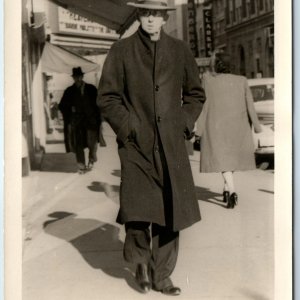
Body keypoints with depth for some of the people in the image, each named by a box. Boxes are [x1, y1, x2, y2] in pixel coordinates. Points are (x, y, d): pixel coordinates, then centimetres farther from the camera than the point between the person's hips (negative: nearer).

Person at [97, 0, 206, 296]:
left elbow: (195, 93, 18)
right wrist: (128, 127, -6)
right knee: (137, 210, -12)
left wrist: (184, 124, 5)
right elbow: (107, 97, 3)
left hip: (172, 147, 2)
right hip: (136, 146, -2)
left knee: (171, 212, 3)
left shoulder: (180, 50, 9)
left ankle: (162, 276, 20)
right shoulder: (121, 50, 3)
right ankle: (141, 260, 19)